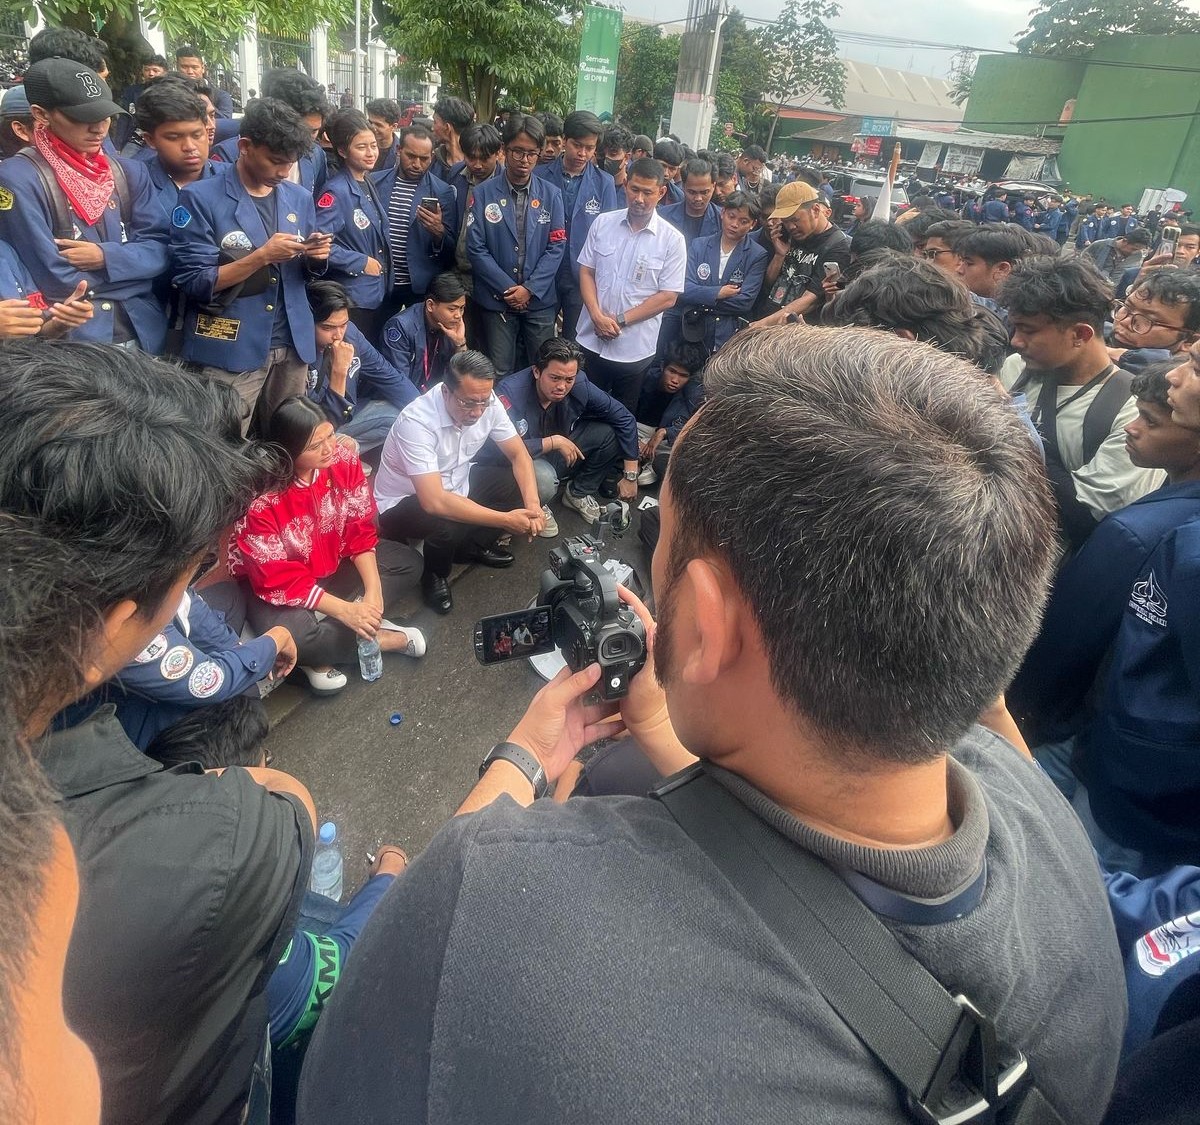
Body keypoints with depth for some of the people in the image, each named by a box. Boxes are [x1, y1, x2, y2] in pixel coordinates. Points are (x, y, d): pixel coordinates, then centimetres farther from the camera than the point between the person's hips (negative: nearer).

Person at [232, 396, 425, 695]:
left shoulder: (344, 460, -17)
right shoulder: (261, 496, -30)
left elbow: (360, 530, -9)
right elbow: (280, 577, -26)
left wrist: (373, 590, -21)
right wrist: (345, 611, -31)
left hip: (333, 563, 6)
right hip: (277, 587, -6)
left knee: (407, 562, -1)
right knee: (290, 635, -35)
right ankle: (379, 637, -6)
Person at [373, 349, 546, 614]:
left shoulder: (488, 403, -17)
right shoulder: (417, 421, -35)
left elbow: (518, 454, -5)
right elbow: (434, 502, -42)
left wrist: (532, 503, -24)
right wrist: (505, 519, -38)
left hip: (455, 485, 7)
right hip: (403, 502, -7)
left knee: (521, 482, -7)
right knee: (450, 524, -37)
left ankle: (476, 545, 12)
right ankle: (434, 578, -3)